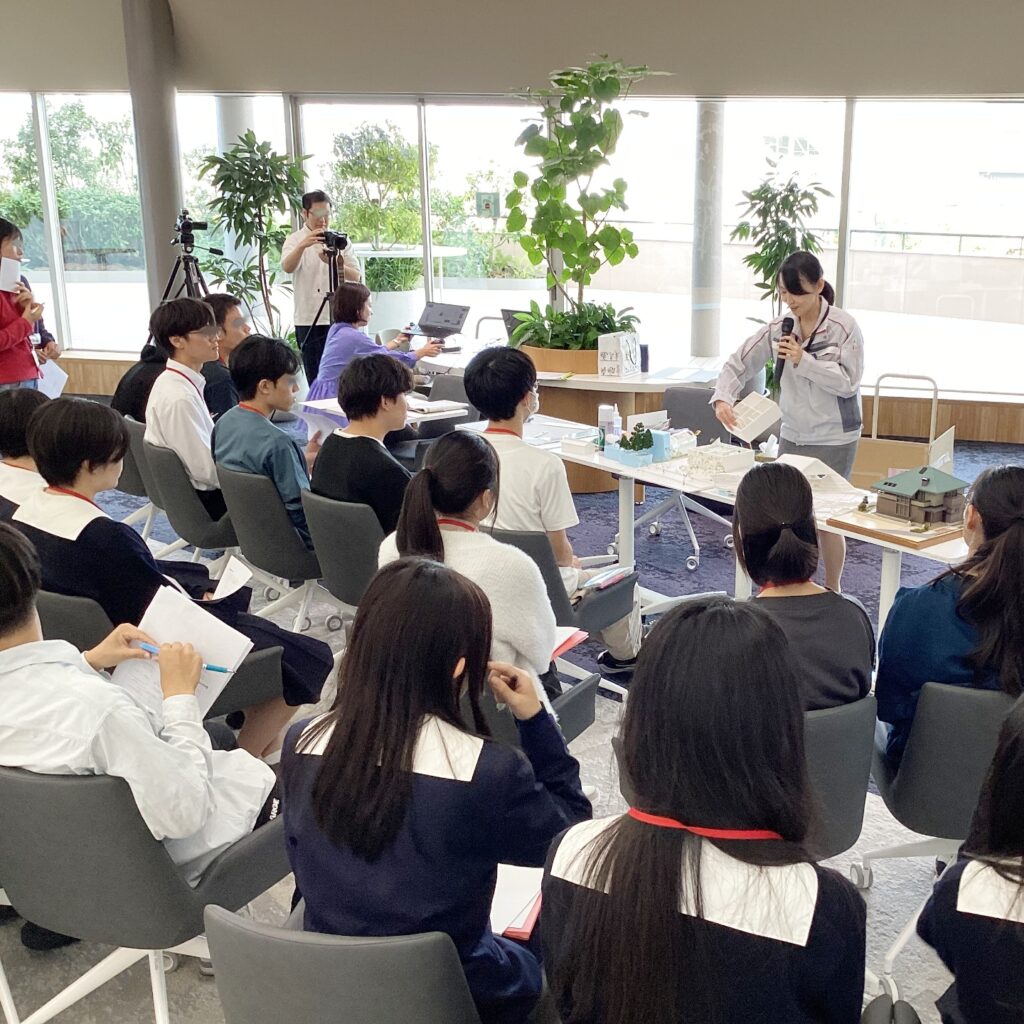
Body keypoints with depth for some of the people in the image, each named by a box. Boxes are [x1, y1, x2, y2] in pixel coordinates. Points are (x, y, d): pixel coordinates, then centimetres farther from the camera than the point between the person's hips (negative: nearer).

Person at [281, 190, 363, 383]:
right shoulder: (294, 240, 3)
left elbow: (356, 276, -1)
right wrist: (303, 245, -37)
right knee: (316, 379, 1)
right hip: (308, 321, -2)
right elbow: (287, 267, -19)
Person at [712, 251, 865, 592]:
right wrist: (723, 398, -20)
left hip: (834, 439, -4)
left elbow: (848, 382, -15)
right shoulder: (779, 328, -1)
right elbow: (739, 363, -2)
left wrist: (803, 361, -24)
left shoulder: (844, 327, -12)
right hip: (792, 436, 4)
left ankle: (832, 590, 22)